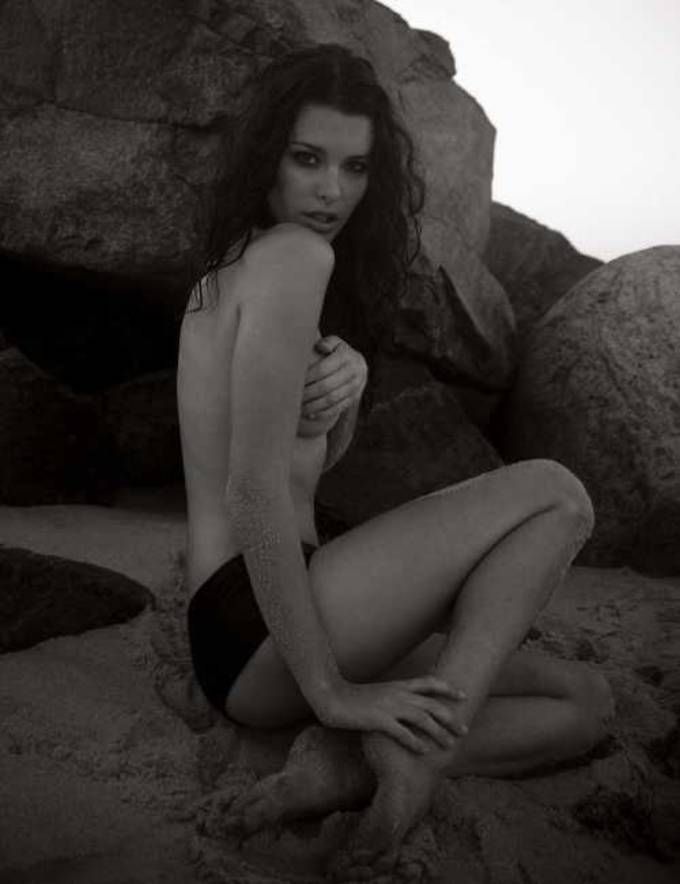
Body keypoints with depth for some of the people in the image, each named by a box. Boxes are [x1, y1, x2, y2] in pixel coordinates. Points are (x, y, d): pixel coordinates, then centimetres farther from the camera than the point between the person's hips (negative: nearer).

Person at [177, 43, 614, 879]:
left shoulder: (229, 267, 17)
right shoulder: (294, 255, -13)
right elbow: (253, 488, -22)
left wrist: (348, 375, -8)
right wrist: (331, 689, -19)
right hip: (259, 632, -9)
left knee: (584, 702, 11)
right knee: (557, 494, -6)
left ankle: (351, 762, -7)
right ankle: (423, 744, -16)